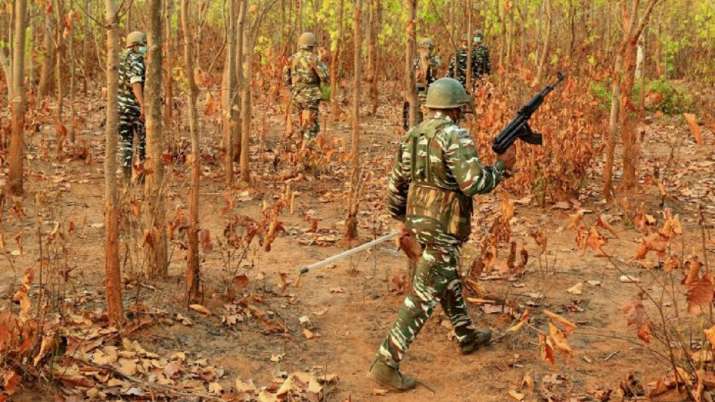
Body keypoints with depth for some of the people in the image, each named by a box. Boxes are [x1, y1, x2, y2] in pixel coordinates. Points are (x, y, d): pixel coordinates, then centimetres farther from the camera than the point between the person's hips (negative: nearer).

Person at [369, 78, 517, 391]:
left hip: (420, 219, 9)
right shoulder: (455, 136, -18)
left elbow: (396, 185, 13)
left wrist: (404, 219, 25)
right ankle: (386, 364, -7)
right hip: (444, 226, -9)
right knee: (422, 297, -6)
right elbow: (473, 184, -25)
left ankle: (467, 336, 46)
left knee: (448, 280, 27)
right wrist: (502, 166, -8)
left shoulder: (412, 136, 7)